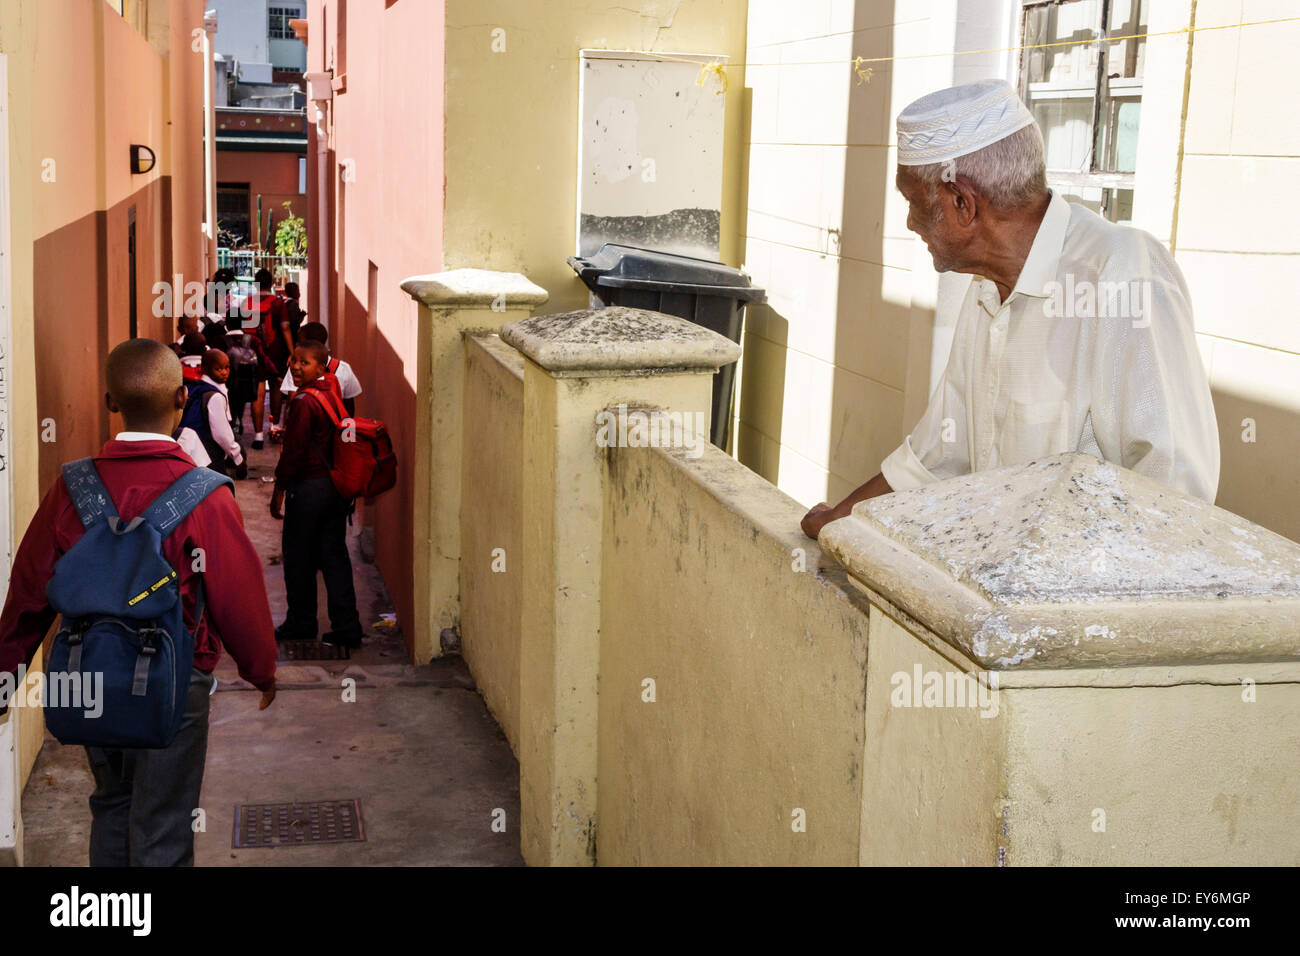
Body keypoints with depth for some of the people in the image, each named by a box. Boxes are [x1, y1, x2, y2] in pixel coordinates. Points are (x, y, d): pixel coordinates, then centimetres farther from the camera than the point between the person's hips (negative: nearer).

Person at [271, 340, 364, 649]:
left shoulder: (303, 401, -17)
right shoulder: (331, 393, 8)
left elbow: (294, 451, -17)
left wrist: (279, 491, -9)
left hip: (308, 486, -8)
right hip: (336, 485, 8)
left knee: (298, 558, 7)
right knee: (334, 555, 9)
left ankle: (301, 623, 18)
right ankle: (346, 627, 9)